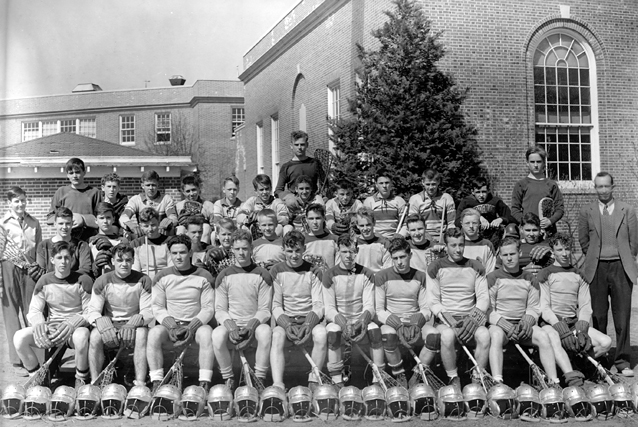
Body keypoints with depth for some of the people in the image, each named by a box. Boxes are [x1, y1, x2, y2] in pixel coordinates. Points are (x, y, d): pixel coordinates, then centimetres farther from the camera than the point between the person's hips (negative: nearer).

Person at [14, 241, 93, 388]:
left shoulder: (83, 281, -6)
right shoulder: (45, 281, 3)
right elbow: (34, 310, 5)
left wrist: (71, 324, -27)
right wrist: (39, 324, -20)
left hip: (76, 327, -3)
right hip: (51, 327, 4)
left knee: (81, 336, -39)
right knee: (19, 337, -22)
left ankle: (81, 381, -13)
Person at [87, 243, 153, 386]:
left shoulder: (143, 280, -2)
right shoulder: (103, 281, 1)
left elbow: (148, 311, -7)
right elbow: (92, 310, -5)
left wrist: (133, 323, -29)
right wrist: (102, 323, -29)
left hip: (134, 325, -1)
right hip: (109, 325, 1)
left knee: (143, 333, -33)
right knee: (95, 334, -30)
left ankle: (140, 383, -31)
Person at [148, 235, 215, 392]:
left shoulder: (203, 277, 2)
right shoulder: (162, 277, 6)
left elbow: (208, 308, -2)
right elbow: (157, 307, 2)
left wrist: (192, 327, -19)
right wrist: (172, 326, -16)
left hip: (196, 324, -1)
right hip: (169, 324, 1)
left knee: (206, 333, -34)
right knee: (154, 333, -30)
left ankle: (205, 382, -31)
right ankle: (156, 382, -25)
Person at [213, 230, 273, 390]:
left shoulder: (262, 276, 4)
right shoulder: (224, 276, 7)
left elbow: (265, 309, 0)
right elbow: (220, 309, 4)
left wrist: (252, 324, -20)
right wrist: (230, 325, -17)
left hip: (255, 324, -1)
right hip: (230, 324, 1)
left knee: (265, 332, -34)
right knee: (217, 335, -32)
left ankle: (259, 379, -19)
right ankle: (228, 379, -11)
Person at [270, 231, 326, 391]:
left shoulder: (313, 272, 5)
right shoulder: (277, 271, 6)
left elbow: (318, 305, -1)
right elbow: (276, 305, 1)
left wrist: (308, 325, -21)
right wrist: (287, 324, -18)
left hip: (310, 319, 0)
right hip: (285, 321, 0)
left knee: (321, 334, -32)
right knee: (277, 335, -32)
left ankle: (314, 379, -17)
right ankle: (277, 385, -36)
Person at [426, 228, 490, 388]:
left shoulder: (475, 267, 12)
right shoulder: (436, 267, 5)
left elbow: (483, 297, 6)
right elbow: (433, 301, -1)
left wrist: (473, 318, -13)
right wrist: (449, 320, -15)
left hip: (470, 318, 2)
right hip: (445, 318, -2)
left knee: (484, 335, -30)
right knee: (448, 335, -35)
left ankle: (477, 379, -14)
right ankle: (453, 379, -18)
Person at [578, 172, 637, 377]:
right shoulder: (586, 211, 8)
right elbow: (583, 240, 12)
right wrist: (593, 259, 9)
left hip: (621, 268, 0)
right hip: (597, 269, 0)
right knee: (598, 316, 3)